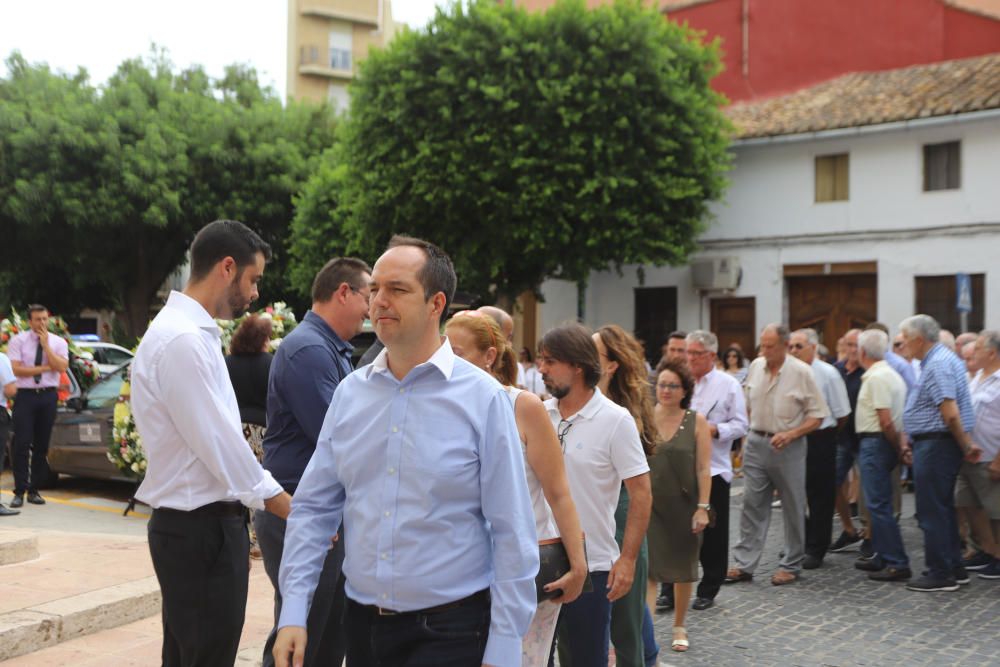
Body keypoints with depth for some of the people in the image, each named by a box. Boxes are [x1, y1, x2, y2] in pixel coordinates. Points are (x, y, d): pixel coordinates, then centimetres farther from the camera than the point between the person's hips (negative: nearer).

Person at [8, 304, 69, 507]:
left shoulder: (58, 342, 6)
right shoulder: (18, 341, 1)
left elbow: (61, 367, -10)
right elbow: (16, 369, -9)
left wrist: (46, 345, -11)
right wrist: (44, 368, -11)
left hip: (48, 396, 2)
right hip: (25, 395, -2)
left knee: (42, 445, 6)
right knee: (22, 444, -7)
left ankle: (34, 490, 15)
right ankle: (20, 491, -1)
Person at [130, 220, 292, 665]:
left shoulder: (193, 333, 12)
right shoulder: (182, 340, -19)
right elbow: (219, 445, -20)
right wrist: (292, 509, -12)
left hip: (204, 525, 10)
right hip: (199, 528, -10)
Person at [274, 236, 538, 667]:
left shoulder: (482, 398, -8)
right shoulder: (349, 393, 5)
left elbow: (513, 535, -9)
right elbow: (313, 509, 7)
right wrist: (292, 613, -2)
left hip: (448, 631, -4)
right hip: (362, 626, 5)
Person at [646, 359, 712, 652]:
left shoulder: (697, 421, -2)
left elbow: (704, 468, -4)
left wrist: (703, 507, -10)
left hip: (683, 505, 1)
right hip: (649, 503, -1)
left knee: (683, 569, 14)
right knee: (648, 568, -8)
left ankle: (679, 626, 33)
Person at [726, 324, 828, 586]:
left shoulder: (801, 372, -10)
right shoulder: (756, 366, 3)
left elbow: (817, 416, -8)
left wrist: (790, 434, -19)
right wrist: (746, 432, 9)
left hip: (787, 446, -4)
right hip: (756, 443, 4)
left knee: (793, 508, 6)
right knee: (752, 505, 4)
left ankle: (791, 566, 18)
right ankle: (744, 564, 8)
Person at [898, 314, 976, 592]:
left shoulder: (938, 364, -19)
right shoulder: (941, 358, 15)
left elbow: (950, 414, -24)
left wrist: (965, 444, -14)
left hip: (935, 445, -11)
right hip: (936, 444, 11)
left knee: (932, 512, -3)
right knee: (943, 509, 16)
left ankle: (940, 574, 3)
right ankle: (954, 568, 24)